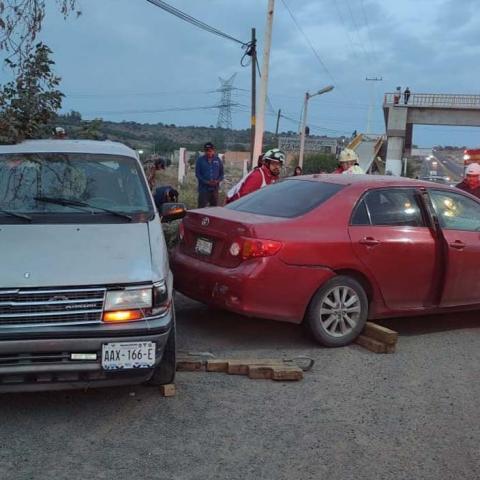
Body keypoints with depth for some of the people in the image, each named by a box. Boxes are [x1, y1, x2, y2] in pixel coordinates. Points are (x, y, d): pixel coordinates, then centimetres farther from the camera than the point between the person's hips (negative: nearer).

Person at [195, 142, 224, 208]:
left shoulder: (217, 160, 8)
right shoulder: (200, 160, -1)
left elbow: (221, 173, 12)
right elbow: (197, 174, -2)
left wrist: (218, 180, -9)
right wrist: (206, 182, -15)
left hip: (214, 188, 3)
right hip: (203, 188, -3)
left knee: (214, 207, 10)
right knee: (202, 207, -9)